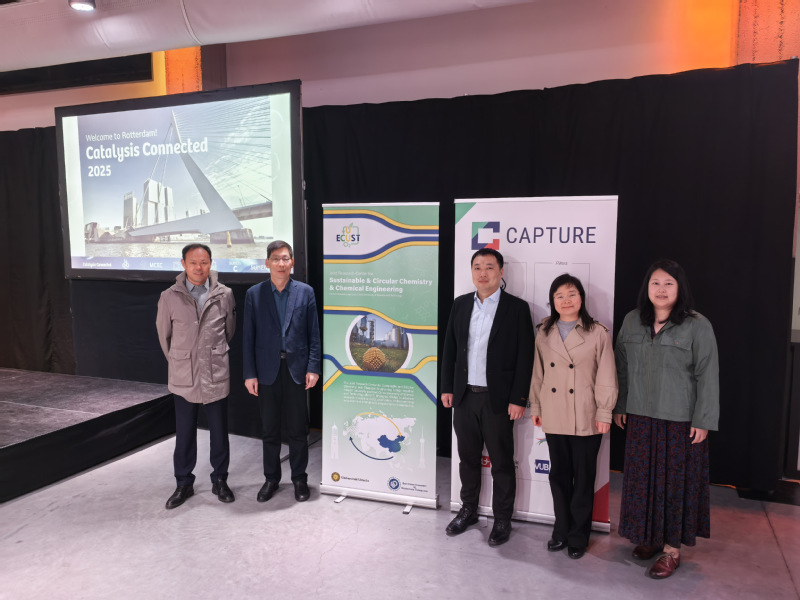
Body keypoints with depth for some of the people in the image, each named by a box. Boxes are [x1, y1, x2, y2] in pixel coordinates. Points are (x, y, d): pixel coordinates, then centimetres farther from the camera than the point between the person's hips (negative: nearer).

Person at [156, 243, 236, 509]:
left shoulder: (224, 295, -3)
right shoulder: (170, 297, -5)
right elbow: (164, 334, 9)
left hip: (217, 375, 0)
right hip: (184, 377, 0)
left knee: (219, 431, 11)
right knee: (184, 433, 10)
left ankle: (219, 480, 27)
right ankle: (184, 484, 27)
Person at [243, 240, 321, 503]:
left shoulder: (305, 292, 1)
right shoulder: (254, 294, 2)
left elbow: (314, 334, 1)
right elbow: (249, 337, 1)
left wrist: (313, 368, -6)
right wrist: (249, 374, -3)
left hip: (296, 369, 0)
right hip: (267, 370, 1)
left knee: (298, 429, 8)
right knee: (269, 430, 12)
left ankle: (299, 478, 24)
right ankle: (271, 478, 28)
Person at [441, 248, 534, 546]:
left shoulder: (517, 308, -7)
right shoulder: (460, 304, 6)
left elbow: (525, 357, -8)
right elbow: (449, 349, 10)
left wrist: (518, 399, -12)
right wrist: (447, 387, 6)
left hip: (498, 399, -4)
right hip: (464, 396, 4)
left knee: (502, 463, 8)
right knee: (468, 457, 17)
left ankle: (502, 520, 25)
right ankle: (468, 510, 35)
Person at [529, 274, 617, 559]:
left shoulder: (598, 333, -5)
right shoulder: (544, 333, 6)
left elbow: (606, 376, -5)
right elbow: (538, 373, 10)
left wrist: (604, 413, -7)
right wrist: (535, 406, 9)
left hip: (586, 420, -3)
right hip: (554, 418, 3)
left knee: (583, 479, 8)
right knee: (558, 475, 13)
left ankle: (578, 536, 23)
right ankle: (561, 530, 29)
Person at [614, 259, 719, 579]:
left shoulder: (697, 326, -7)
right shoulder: (632, 321, 5)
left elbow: (707, 376, -8)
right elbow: (623, 368, 10)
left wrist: (703, 420, -10)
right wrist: (620, 406, 10)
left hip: (680, 420, -4)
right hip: (640, 417, 4)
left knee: (674, 481, 4)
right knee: (641, 478, 12)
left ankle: (671, 548, 18)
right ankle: (649, 536, 30)